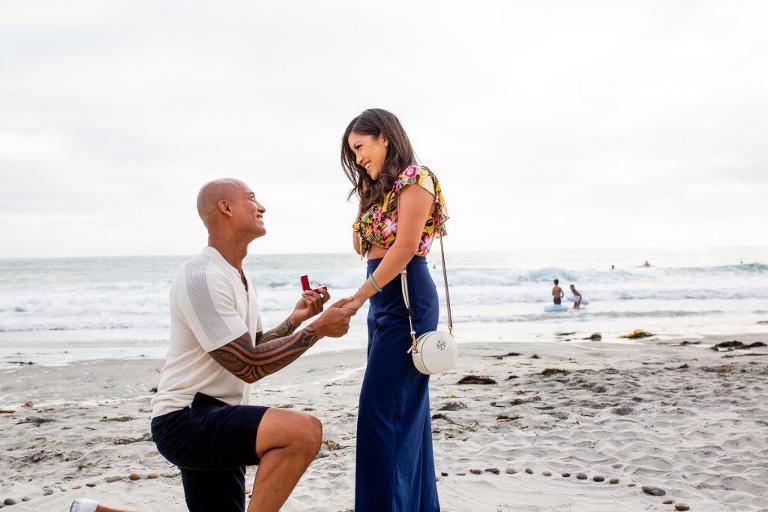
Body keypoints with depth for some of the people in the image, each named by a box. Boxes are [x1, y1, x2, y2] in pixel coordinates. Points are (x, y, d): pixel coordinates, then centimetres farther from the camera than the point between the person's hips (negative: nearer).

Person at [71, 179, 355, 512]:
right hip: (186, 420, -10)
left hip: (215, 419, 10)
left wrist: (296, 320, 6)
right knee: (304, 431, -29)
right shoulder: (202, 277, -17)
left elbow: (255, 349, 20)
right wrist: (317, 329, -15)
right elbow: (250, 366, -20)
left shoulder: (239, 280, 15)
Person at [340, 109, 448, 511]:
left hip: (407, 298, -9)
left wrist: (359, 297, -19)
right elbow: (361, 246, 19)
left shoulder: (414, 177, -8)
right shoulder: (379, 189, 19)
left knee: (382, 410, -13)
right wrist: (365, 201, 9)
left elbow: (405, 247, -17)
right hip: (382, 300, 9)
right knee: (407, 408, 12)